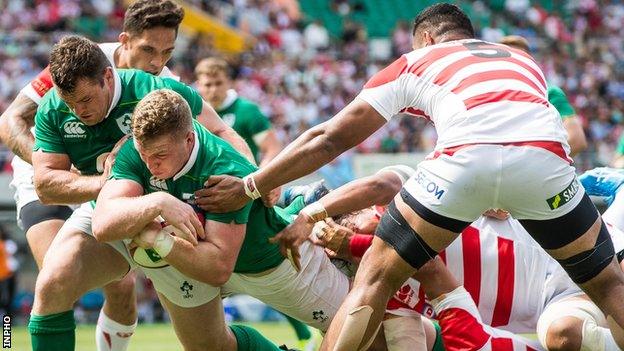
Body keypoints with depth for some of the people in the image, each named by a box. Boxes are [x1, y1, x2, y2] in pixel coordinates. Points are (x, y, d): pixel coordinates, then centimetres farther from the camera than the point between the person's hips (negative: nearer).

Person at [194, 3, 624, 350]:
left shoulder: (416, 61, 30)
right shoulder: (522, 58, 39)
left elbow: (330, 138, 27)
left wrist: (249, 188, 37)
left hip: (466, 156, -2)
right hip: (544, 155, 2)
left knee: (375, 277, 15)